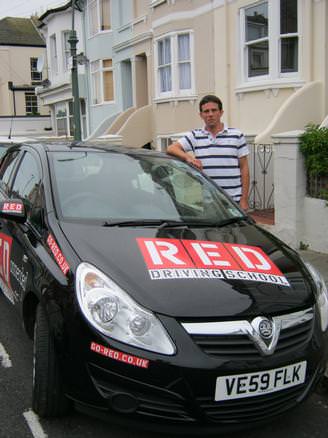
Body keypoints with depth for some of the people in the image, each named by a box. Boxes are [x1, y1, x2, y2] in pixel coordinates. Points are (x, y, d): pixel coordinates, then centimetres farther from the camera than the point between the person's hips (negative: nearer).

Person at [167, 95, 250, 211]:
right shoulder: (194, 136, 10)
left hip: (233, 201, -1)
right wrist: (188, 157, -22)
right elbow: (171, 148, -1)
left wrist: (244, 199, -1)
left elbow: (244, 168, 5)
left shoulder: (237, 135, 7)